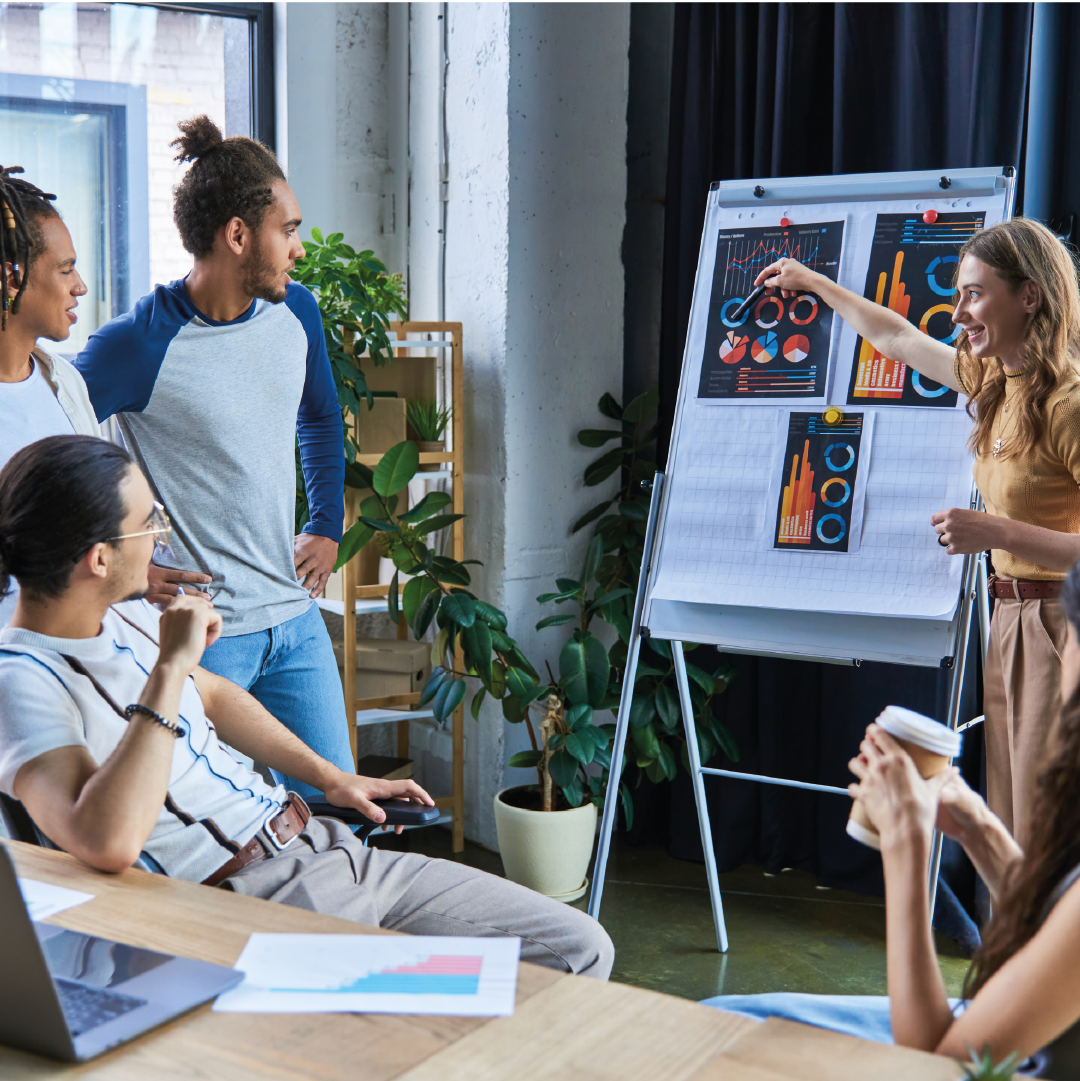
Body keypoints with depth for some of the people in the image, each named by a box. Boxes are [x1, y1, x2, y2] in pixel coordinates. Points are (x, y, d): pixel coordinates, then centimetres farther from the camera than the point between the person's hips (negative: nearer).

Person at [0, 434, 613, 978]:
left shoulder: (125, 615, 11)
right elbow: (108, 844, -36)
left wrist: (331, 778, 26)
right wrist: (169, 666, -28)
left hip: (321, 847, 9)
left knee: (580, 948, 5)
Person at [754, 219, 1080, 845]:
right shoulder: (996, 381, 11)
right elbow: (896, 337, 27)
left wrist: (994, 531, -23)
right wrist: (811, 282, 37)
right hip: (1013, 628, 8)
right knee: (1014, 837, 10)